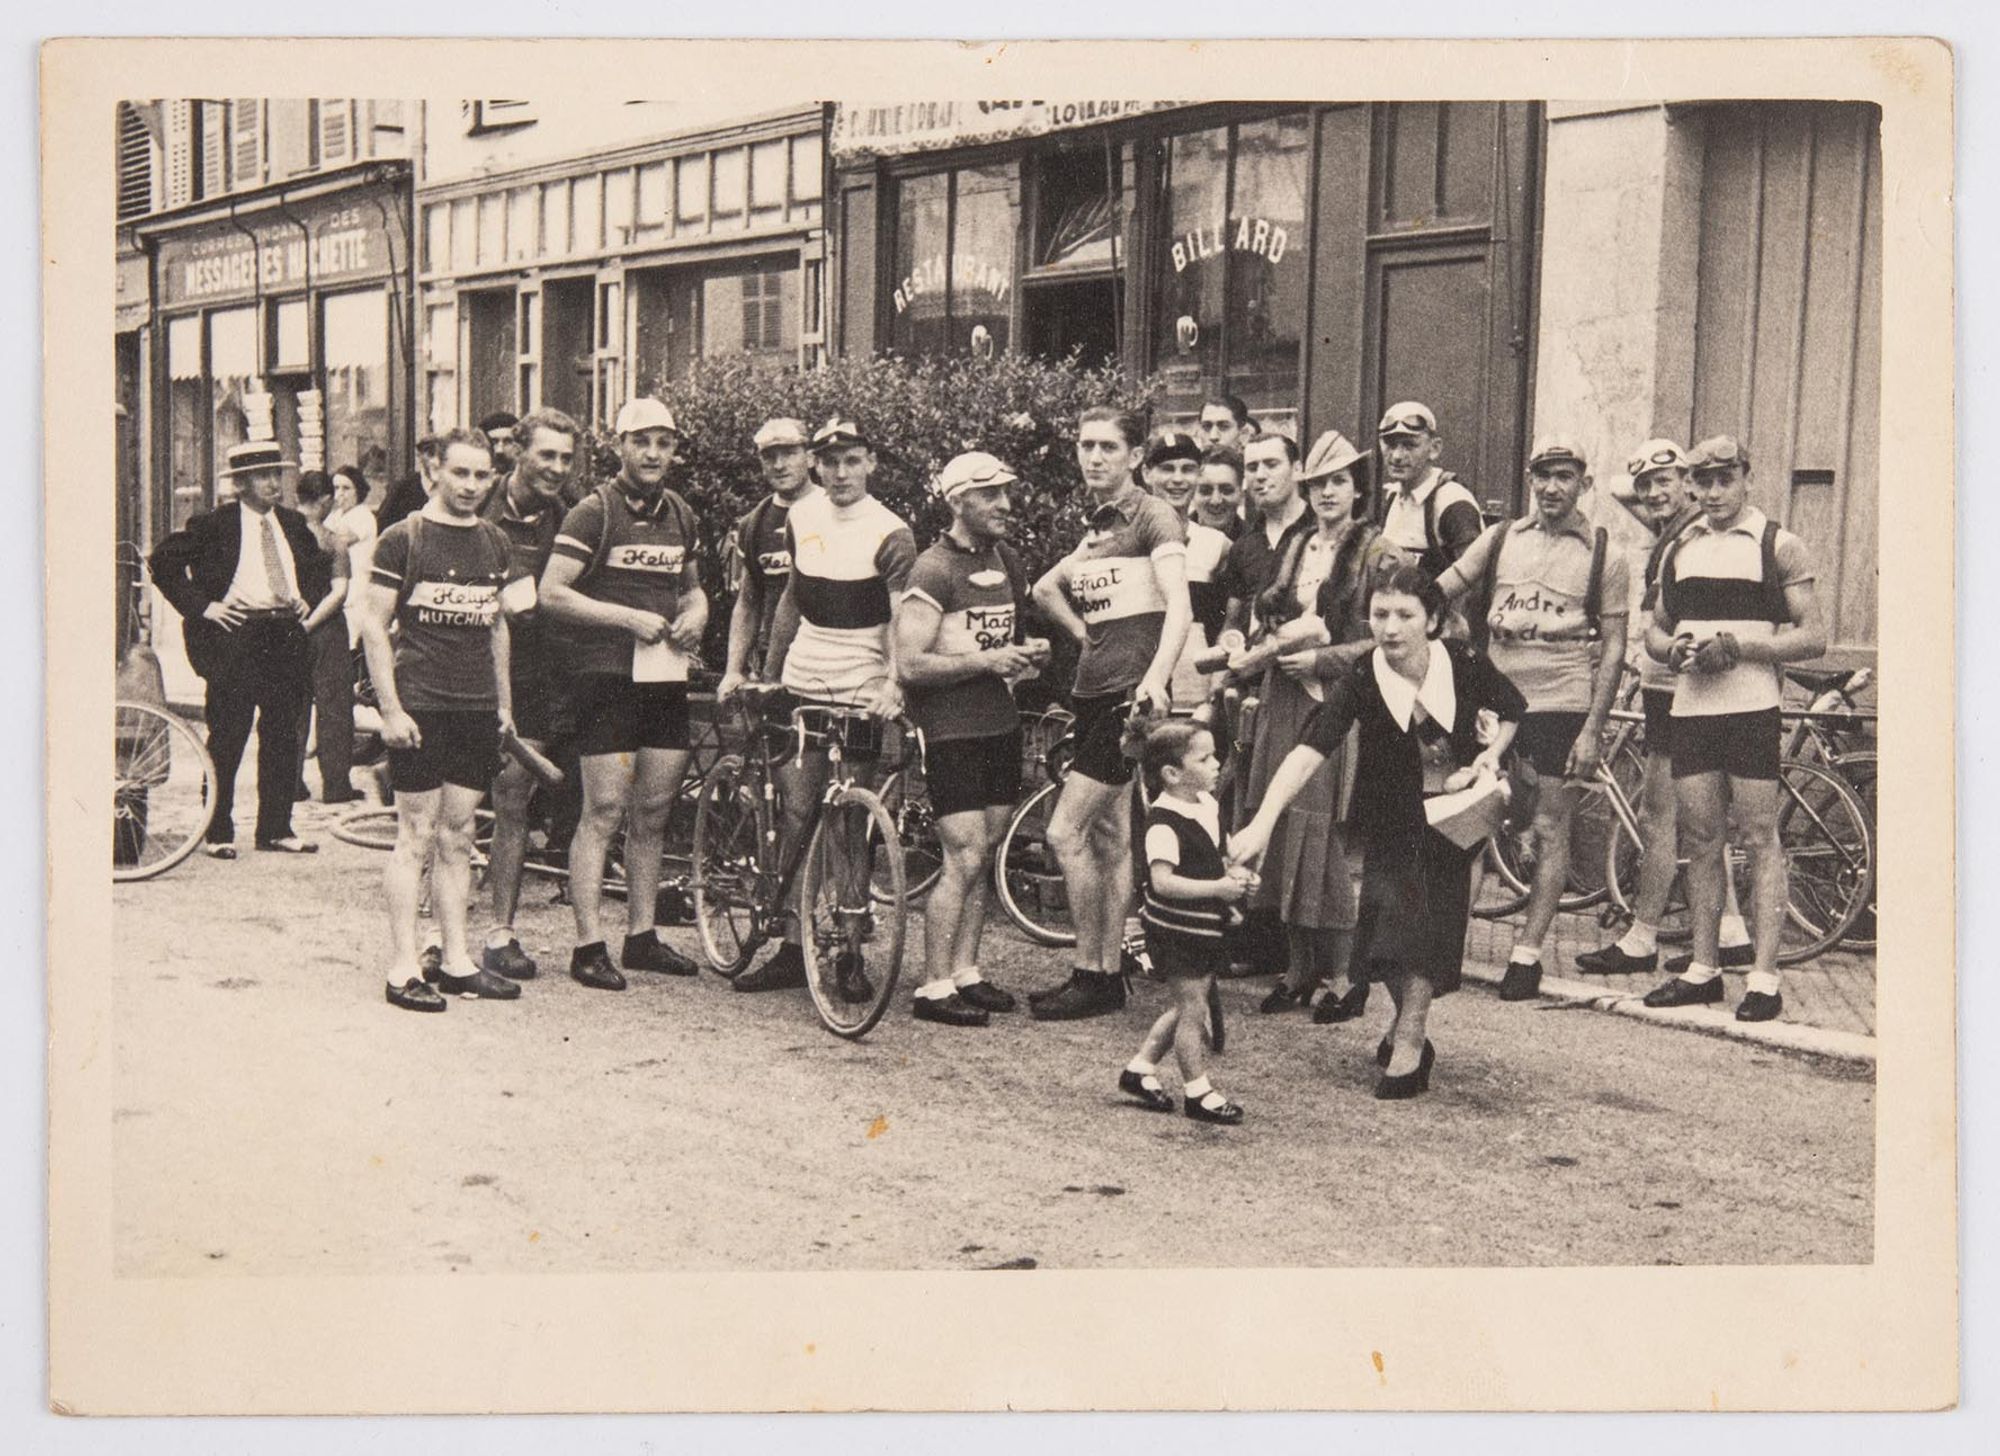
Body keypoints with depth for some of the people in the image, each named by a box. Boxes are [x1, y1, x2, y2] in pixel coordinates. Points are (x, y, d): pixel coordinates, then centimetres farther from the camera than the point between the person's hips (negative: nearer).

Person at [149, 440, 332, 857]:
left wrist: (308, 600, 12)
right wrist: (200, 606, -10)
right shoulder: (213, 525, -4)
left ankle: (276, 828, 16)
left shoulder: (293, 524, 13)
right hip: (232, 635, -5)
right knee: (227, 740, -1)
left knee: (282, 736, 7)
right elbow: (162, 561, -5)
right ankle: (218, 833, 7)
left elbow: (320, 567, 29)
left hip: (285, 635, 5)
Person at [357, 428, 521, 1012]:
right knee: (416, 836, -4)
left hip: (478, 709, 5)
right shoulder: (403, 539, -4)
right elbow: (374, 626, -5)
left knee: (457, 837, 9)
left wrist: (504, 702, 18)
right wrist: (391, 708, -11)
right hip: (420, 706, -5)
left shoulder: (494, 542, 14)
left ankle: (456, 962, 15)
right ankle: (405, 967, 0)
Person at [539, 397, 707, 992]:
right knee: (604, 811, -7)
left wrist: (695, 613, 6)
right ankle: (589, 946, -2)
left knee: (653, 812, 9)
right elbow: (552, 593, -12)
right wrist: (629, 617, -17)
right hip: (609, 675, -6)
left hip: (666, 675, 6)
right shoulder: (594, 511, -6)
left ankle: (642, 936, 19)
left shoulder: (680, 514, 15)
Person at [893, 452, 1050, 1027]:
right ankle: (933, 988, -3)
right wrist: (985, 661, -20)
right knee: (964, 858, -10)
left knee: (984, 857, 10)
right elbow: (909, 665, -17)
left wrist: (1028, 655, 7)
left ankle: (965, 972, 19)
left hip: (1000, 722, 8)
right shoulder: (934, 570, -11)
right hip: (950, 729, -8)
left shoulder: (1007, 564, 13)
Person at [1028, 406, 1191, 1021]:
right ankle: (1109, 974, 16)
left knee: (1064, 833, -10)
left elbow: (1179, 606, -22)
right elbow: (1044, 589, 33)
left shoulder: (1153, 516, -8)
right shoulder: (1096, 525, 16)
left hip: (1131, 693, -8)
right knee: (1109, 839, 10)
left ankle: (1089, 974, 0)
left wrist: (1156, 678, -36)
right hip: (1093, 689, 8)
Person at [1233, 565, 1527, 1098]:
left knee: (1434, 923, -8)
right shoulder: (1361, 681, -21)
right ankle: (1411, 1031, 13)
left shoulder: (1464, 664, -17)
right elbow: (1308, 751, -32)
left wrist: (1491, 754, -12)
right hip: (1390, 822, 0)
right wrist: (1262, 823, -44)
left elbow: (1513, 710, 6)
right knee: (1390, 910, -13)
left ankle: (1407, 1039, 6)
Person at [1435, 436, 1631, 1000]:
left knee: (1549, 831, 3)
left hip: (1562, 704, -2)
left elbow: (1613, 647, -1)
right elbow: (1438, 592, 7)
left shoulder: (1604, 553, 0)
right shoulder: (1501, 538, 7)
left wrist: (1593, 729, -7)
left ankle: (1527, 953, 10)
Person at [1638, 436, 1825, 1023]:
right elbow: (1656, 628, 23)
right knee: (1699, 841, 7)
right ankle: (1703, 969, 15)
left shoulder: (1778, 545, 1)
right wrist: (1673, 648, -1)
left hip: (1752, 706, -5)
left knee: (1760, 841, -3)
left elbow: (1813, 637, -4)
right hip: (1691, 706, 5)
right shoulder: (1680, 549, 16)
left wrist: (1739, 648, -17)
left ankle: (1764, 979, -1)